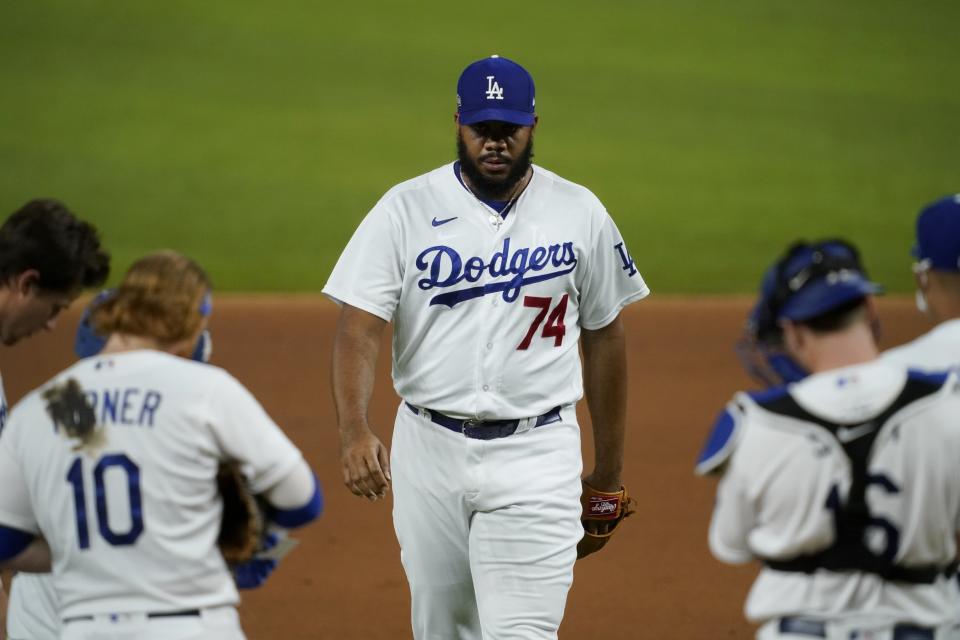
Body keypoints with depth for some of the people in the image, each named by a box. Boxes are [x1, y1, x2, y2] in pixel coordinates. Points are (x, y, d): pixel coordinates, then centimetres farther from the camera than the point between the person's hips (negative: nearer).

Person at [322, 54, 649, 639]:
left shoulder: (579, 214, 1)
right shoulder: (406, 210, -2)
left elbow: (605, 339, 10)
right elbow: (359, 328, -10)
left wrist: (609, 474, 14)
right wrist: (355, 431, -29)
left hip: (536, 454, -2)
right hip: (429, 451, 2)